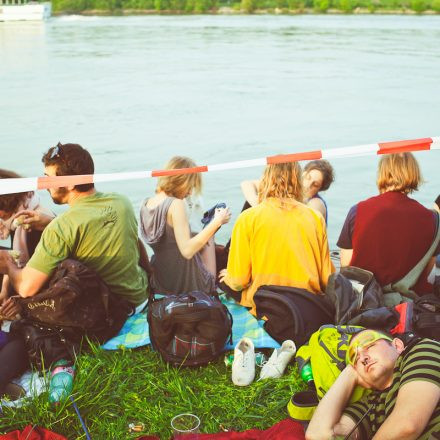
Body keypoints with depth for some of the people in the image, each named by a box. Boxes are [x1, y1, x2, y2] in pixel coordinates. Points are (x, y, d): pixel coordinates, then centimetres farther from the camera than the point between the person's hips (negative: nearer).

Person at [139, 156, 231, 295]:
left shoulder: (146, 204, 1)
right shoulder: (175, 204, -23)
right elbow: (187, 251, -30)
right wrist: (216, 222, -25)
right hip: (187, 283, -7)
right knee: (209, 238, 22)